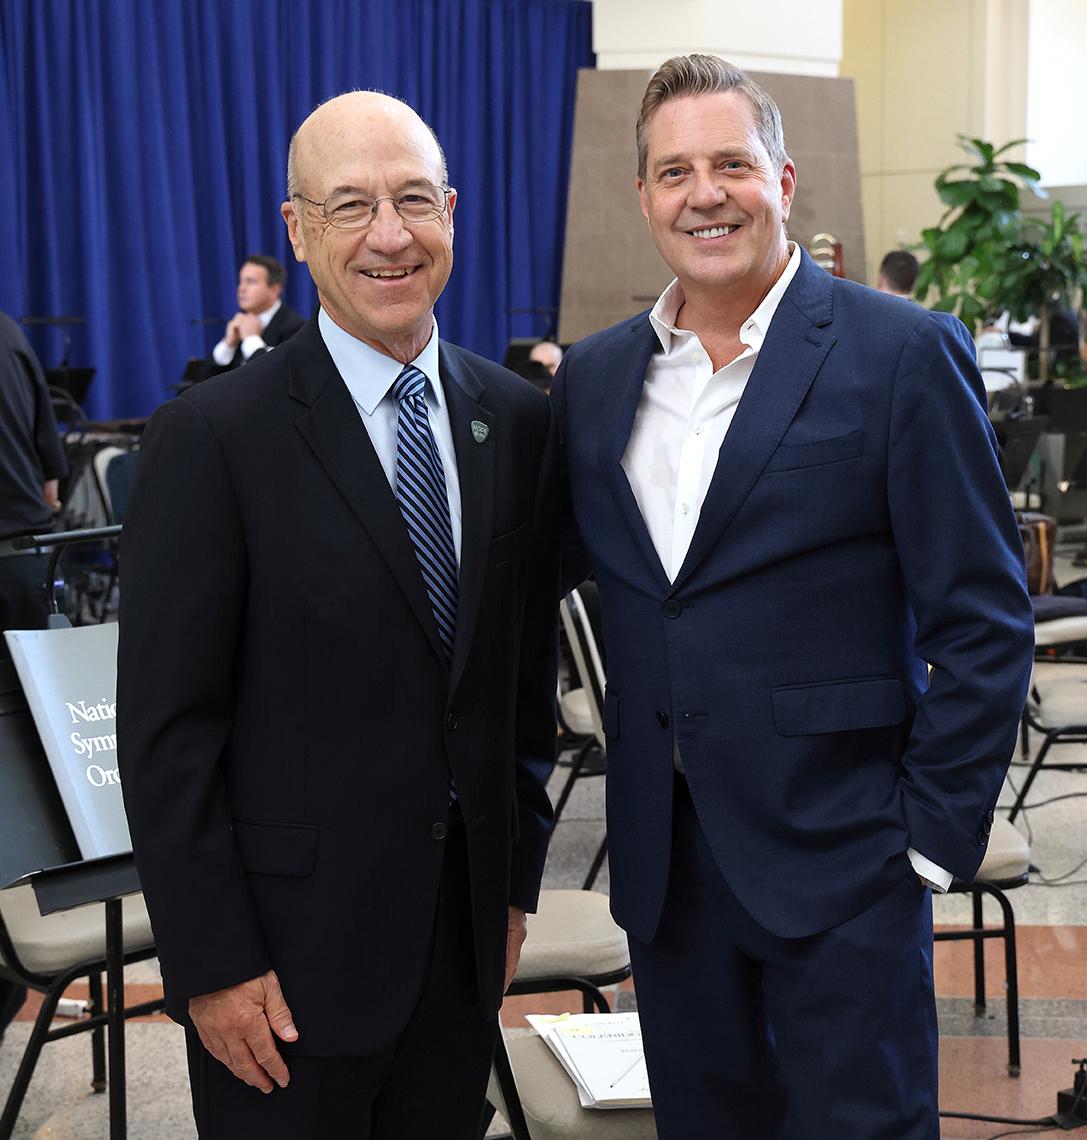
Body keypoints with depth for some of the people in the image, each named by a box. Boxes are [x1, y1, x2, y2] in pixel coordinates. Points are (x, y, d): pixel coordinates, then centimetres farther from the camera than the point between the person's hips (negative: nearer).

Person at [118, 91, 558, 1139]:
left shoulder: (516, 422, 4)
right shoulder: (214, 437, -13)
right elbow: (166, 728, -12)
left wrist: (517, 878, 11)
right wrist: (211, 964, -13)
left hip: (466, 930, 5)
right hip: (290, 945, -4)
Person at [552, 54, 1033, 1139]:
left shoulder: (903, 354, -8)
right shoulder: (591, 377, 8)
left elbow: (983, 622, -8)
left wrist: (935, 836, -11)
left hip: (838, 853, -5)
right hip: (663, 856, 5)